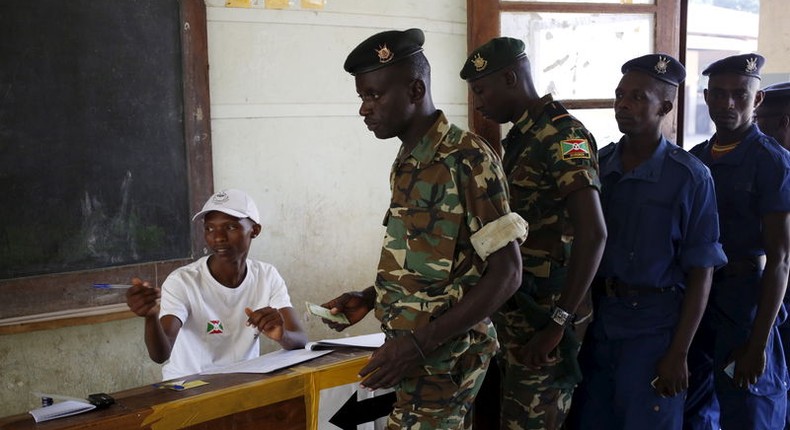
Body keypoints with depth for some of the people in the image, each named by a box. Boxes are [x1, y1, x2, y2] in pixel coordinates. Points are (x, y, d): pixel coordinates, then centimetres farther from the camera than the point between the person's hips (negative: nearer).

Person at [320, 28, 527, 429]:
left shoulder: (466, 158, -15)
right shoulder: (407, 164, 10)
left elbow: (506, 272, -17)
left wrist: (420, 343, -21)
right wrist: (370, 298, 7)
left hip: (443, 360, -7)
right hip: (415, 355, 7)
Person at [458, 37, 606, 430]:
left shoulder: (562, 136, -15)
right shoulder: (518, 139, 14)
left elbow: (593, 234, -23)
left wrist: (557, 324, -23)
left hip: (544, 318, -9)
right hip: (513, 312, 9)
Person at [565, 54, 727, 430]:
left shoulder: (690, 177, -9)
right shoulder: (599, 164, 3)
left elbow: (700, 272, -8)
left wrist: (679, 354, -11)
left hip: (652, 323, -4)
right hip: (595, 317, 4)